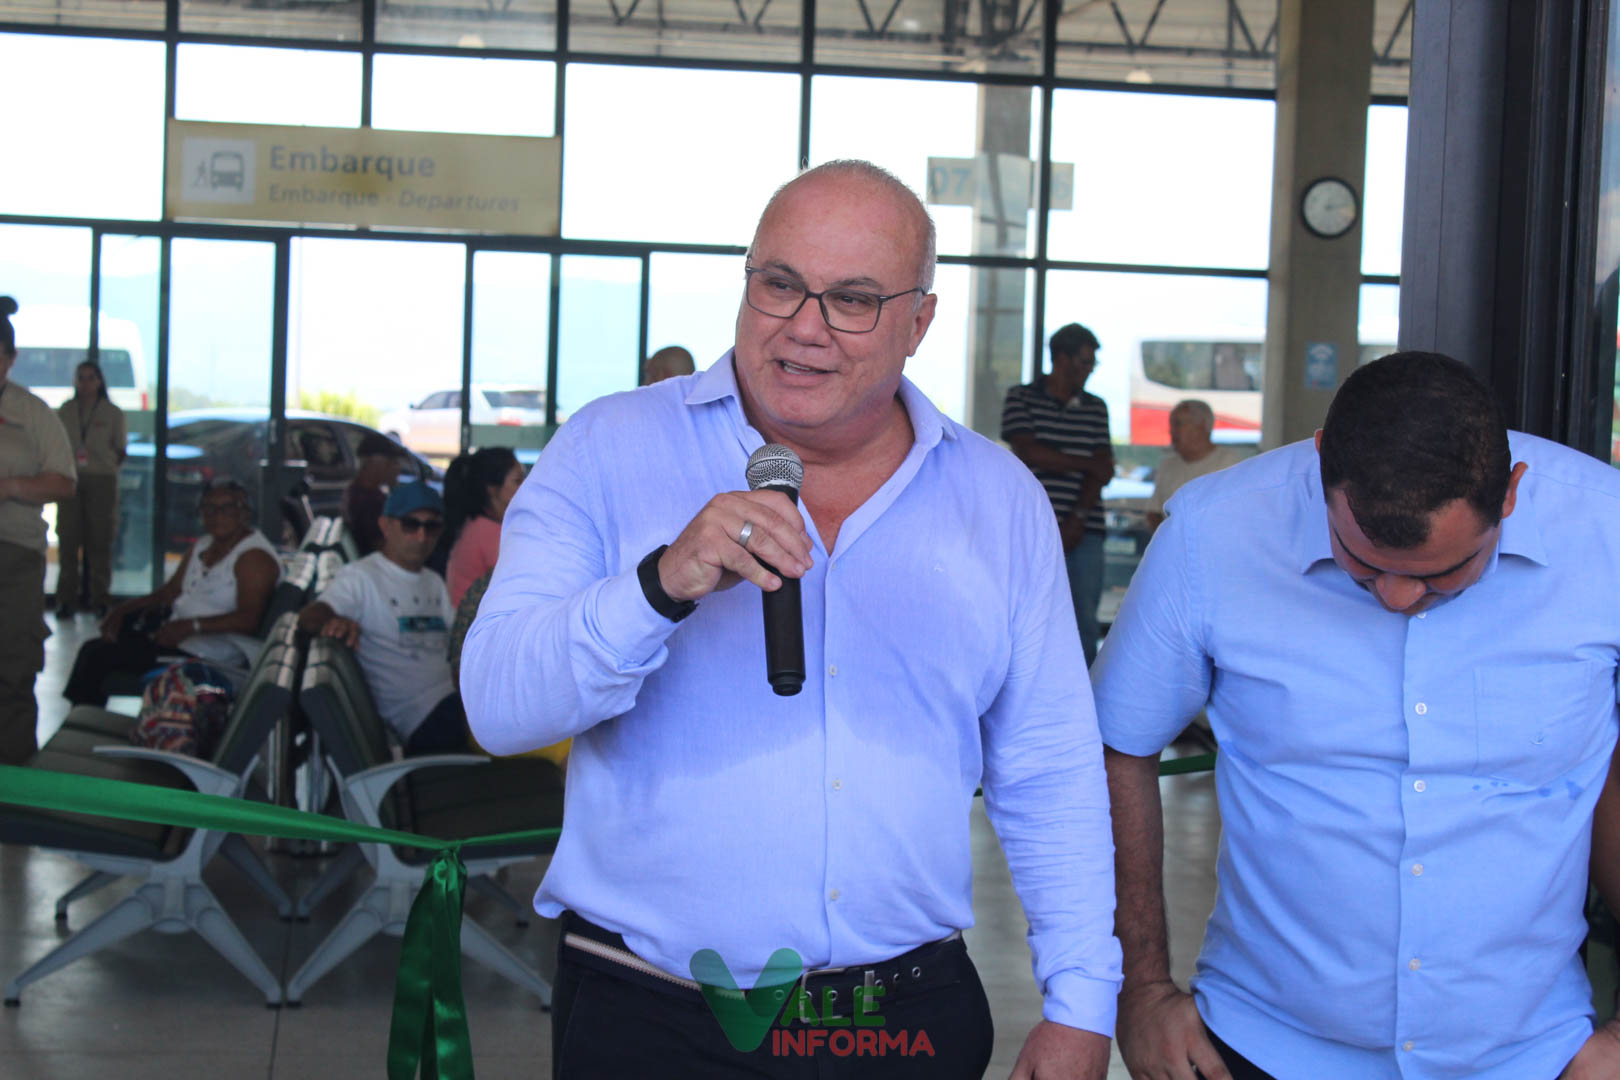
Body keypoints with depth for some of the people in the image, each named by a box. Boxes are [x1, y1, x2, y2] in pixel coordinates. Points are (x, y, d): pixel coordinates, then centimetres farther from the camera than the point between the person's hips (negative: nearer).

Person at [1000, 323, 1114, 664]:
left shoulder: (1096, 408, 16)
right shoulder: (1021, 398, 7)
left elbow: (1103, 470, 6)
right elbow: (1027, 451, -7)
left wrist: (1077, 519, -7)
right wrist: (1085, 464, -3)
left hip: (1084, 530, 3)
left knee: (1085, 621, -1)